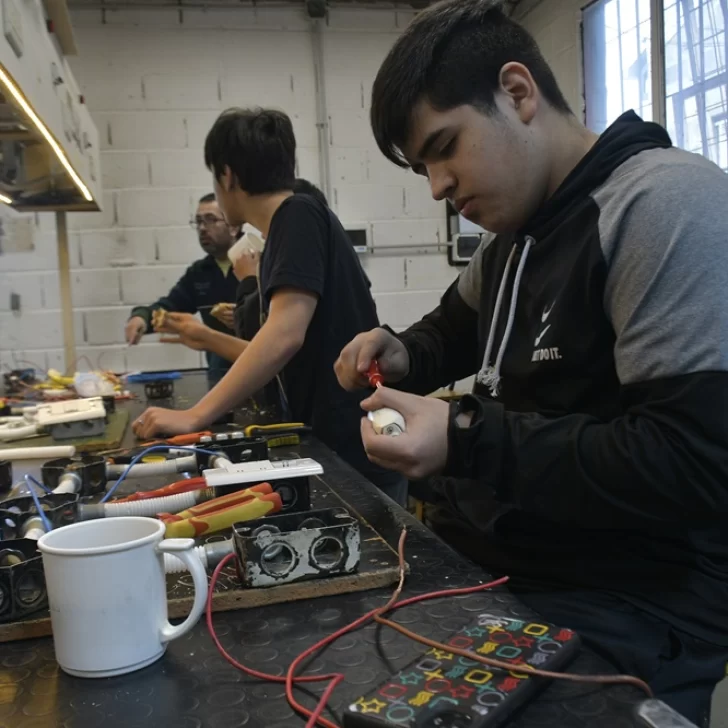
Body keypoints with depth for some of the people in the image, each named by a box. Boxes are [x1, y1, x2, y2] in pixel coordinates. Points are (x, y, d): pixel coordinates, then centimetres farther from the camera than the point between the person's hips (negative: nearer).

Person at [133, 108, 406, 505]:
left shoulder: (299, 216, -14)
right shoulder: (286, 231, 13)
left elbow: (286, 336, -26)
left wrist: (195, 416, -23)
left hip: (357, 452, -9)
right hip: (333, 445, 9)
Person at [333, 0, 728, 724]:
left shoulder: (668, 204, -18)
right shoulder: (515, 238, 11)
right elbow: (456, 328, 29)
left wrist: (468, 441, -24)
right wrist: (404, 355, 6)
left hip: (623, 628, -8)